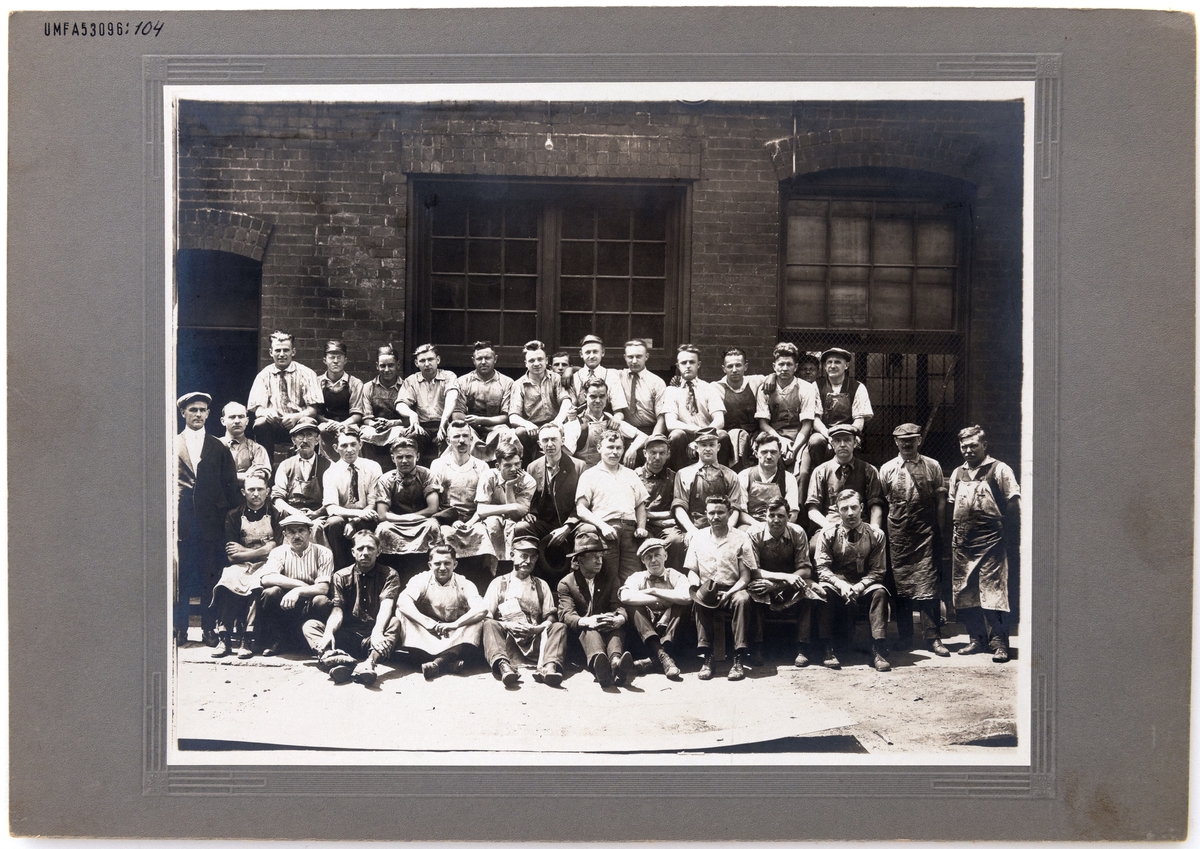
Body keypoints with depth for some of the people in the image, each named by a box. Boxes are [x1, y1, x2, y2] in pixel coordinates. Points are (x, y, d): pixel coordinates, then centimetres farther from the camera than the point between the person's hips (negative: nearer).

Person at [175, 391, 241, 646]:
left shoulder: (219, 448, 12)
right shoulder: (172, 445, 9)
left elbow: (231, 485, 10)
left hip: (210, 522, 1)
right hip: (181, 521, -1)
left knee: (210, 577, 2)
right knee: (180, 576, 1)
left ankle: (209, 629, 9)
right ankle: (179, 628, 10)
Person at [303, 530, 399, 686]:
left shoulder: (389, 575, 1)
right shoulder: (341, 576, 8)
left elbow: (386, 607, -17)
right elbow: (337, 612, -5)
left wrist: (377, 632, -38)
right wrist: (328, 633, -29)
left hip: (373, 638, -2)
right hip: (347, 635, 2)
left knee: (395, 623, -30)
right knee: (309, 625, -18)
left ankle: (370, 663, -55)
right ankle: (339, 659, -47)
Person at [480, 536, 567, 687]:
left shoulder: (541, 585, 21)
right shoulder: (498, 583, 14)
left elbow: (551, 617, 12)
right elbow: (486, 617, 4)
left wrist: (539, 628, -9)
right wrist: (506, 625, -13)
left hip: (535, 643, 2)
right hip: (507, 641, -2)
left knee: (560, 627, -22)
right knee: (490, 625, -29)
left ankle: (549, 666, -50)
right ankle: (503, 666, -56)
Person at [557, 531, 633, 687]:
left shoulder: (609, 582, 20)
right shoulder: (566, 583, 9)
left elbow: (618, 606, 4)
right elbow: (566, 615, -7)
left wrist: (620, 618, -23)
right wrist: (585, 622, -30)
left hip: (607, 630, 3)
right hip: (581, 634, -3)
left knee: (616, 628, -32)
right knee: (590, 631, -37)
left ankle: (616, 662, -64)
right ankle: (598, 662, -70)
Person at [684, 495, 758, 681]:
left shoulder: (741, 539, 2)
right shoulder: (697, 537, 8)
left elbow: (746, 576, -2)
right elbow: (691, 571, 10)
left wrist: (729, 593, -19)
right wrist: (696, 587, -13)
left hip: (732, 590, -1)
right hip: (706, 591, 1)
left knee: (743, 599, -35)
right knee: (698, 600, -33)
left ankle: (739, 659, -32)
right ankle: (706, 657, -31)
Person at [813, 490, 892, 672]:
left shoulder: (875, 534, -4)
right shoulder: (827, 533, -5)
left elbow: (878, 571, -3)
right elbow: (822, 568, -8)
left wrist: (859, 586, -21)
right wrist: (841, 584, -26)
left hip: (864, 584, 1)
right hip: (836, 583, -1)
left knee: (879, 592, -30)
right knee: (824, 590, -33)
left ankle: (878, 650, -31)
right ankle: (827, 649, -31)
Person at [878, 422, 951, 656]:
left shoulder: (932, 466, 7)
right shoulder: (887, 469, 8)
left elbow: (940, 501, 8)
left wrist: (942, 532, 3)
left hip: (926, 534, -1)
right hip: (897, 535, 1)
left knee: (929, 585, -5)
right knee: (900, 585, 5)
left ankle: (933, 637, 0)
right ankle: (904, 636, 14)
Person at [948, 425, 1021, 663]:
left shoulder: (999, 470, -1)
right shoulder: (957, 473, 17)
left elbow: (1014, 503, -3)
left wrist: (1003, 528, -3)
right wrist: (955, 534, 13)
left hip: (990, 542, -6)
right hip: (962, 544, 6)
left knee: (992, 592, -9)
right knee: (964, 594, 8)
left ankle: (999, 643, -4)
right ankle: (977, 639, 19)